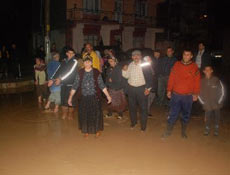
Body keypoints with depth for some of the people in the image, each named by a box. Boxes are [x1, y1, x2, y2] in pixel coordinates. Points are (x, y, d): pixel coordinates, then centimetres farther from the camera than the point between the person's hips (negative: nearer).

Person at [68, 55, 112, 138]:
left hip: (94, 97, -1)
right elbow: (75, 85, 4)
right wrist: (70, 97, 3)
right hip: (83, 98, 1)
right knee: (84, 114, 8)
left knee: (95, 113, 4)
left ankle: (97, 130, 26)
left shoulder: (96, 72, -2)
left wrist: (108, 95, -3)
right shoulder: (80, 73, 1)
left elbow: (101, 85, -1)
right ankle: (86, 131, 27)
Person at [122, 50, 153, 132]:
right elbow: (126, 76, 12)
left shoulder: (145, 65, -8)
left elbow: (149, 77, -8)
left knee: (143, 107, 2)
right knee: (132, 106, 15)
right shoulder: (130, 65, 6)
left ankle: (143, 126, 16)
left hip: (142, 88, -4)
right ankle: (133, 122, 34)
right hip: (131, 88, 4)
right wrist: (124, 70, -7)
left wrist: (148, 88, -12)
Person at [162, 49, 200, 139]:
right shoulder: (177, 65, 1)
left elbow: (197, 81, 0)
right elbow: (171, 78, 4)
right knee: (173, 113, 3)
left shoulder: (194, 67, -1)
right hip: (176, 94, 0)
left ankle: (183, 131, 31)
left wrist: (196, 94, -2)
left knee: (186, 114, 13)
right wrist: (169, 90, 3)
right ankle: (168, 131, 18)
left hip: (188, 96, 0)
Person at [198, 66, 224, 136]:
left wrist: (219, 101, -1)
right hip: (207, 105, 0)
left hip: (216, 104, 0)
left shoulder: (216, 80, -8)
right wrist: (203, 102, 4)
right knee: (207, 118, 6)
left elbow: (222, 91, -1)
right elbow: (198, 93, 5)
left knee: (217, 117, 11)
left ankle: (216, 129, 31)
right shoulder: (201, 81, -4)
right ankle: (207, 129, 27)